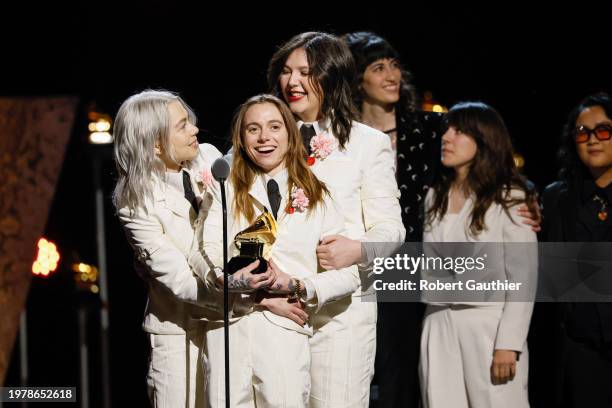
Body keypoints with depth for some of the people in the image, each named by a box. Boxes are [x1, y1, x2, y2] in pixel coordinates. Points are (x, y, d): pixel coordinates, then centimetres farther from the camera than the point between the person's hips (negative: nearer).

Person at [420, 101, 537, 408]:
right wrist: (432, 324, 11)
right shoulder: (435, 196, 13)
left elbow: (523, 280, -8)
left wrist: (509, 344, -14)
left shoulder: (509, 199, -4)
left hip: (489, 324, -5)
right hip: (438, 326, 5)